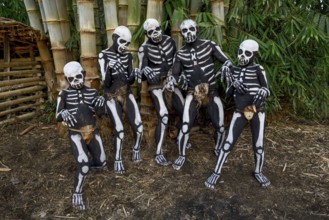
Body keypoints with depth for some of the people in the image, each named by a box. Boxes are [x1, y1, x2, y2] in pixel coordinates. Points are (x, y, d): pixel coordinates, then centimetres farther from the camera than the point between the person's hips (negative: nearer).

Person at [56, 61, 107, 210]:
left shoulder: (92, 92, 2)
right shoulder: (64, 94, -5)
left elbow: (101, 114, 0)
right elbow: (57, 116, -7)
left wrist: (101, 105, -22)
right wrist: (64, 114, -31)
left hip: (92, 132, 4)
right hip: (76, 134, -4)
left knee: (101, 164, 13)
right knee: (83, 165, -22)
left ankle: (84, 164, 45)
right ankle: (76, 194, 1)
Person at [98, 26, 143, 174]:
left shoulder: (128, 56, 6)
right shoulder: (103, 55, -8)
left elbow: (130, 81, 5)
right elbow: (105, 83, -14)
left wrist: (134, 75, -17)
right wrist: (109, 70, -32)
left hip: (126, 94, 4)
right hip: (111, 97, -4)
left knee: (138, 127, -5)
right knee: (120, 131, -14)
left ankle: (136, 149, 26)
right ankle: (118, 160, 10)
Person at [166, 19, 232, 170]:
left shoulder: (208, 45, 0)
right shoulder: (180, 54, 5)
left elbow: (226, 60, 2)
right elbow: (175, 74, 8)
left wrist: (226, 66, -21)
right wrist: (171, 81, -15)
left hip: (211, 91, 0)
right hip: (193, 92, 0)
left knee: (219, 125, 5)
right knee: (186, 125, -11)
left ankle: (218, 151, 35)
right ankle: (181, 156, 11)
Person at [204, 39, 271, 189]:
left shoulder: (258, 69, -1)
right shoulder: (234, 70, 8)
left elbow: (267, 90, -1)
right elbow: (228, 94, 7)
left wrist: (262, 92, -25)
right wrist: (232, 84, -13)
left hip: (257, 112, -1)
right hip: (240, 112, 1)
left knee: (258, 145, 6)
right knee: (228, 143, -3)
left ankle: (258, 172, 32)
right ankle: (216, 173, 10)